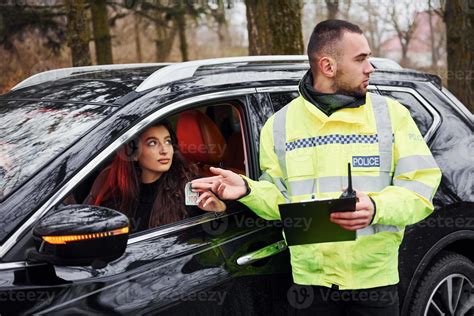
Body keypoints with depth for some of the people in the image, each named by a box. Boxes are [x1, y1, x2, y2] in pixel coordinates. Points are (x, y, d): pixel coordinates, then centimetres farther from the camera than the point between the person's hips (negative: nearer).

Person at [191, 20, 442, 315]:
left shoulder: (391, 113, 2)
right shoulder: (280, 124, 6)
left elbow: (421, 187, -4)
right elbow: (281, 200, 10)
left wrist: (376, 208, -22)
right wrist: (248, 190, -10)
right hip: (311, 279, 1)